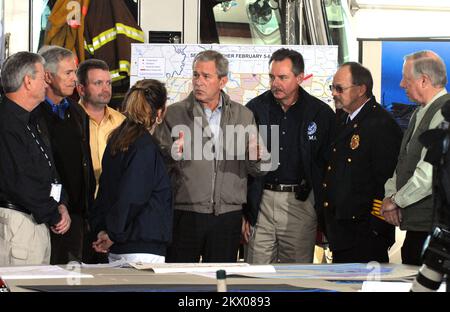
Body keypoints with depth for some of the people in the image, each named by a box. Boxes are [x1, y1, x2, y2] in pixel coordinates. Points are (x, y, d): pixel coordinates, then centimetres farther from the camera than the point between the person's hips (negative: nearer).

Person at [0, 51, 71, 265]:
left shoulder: (32, 121, 17)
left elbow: (50, 171, 21)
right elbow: (19, 182, -21)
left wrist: (61, 206, 4)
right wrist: (55, 216, -11)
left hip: (39, 223, 10)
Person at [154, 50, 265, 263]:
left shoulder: (243, 116, 10)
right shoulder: (174, 114, 3)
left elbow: (256, 171, 11)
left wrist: (256, 157, -11)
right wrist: (173, 153, -21)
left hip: (228, 215, 2)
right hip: (185, 213, -2)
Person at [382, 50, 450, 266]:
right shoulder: (420, 114, 18)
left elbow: (429, 172, -21)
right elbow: (403, 161, 20)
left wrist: (397, 200, -10)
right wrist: (390, 195, 3)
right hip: (416, 223, 9)